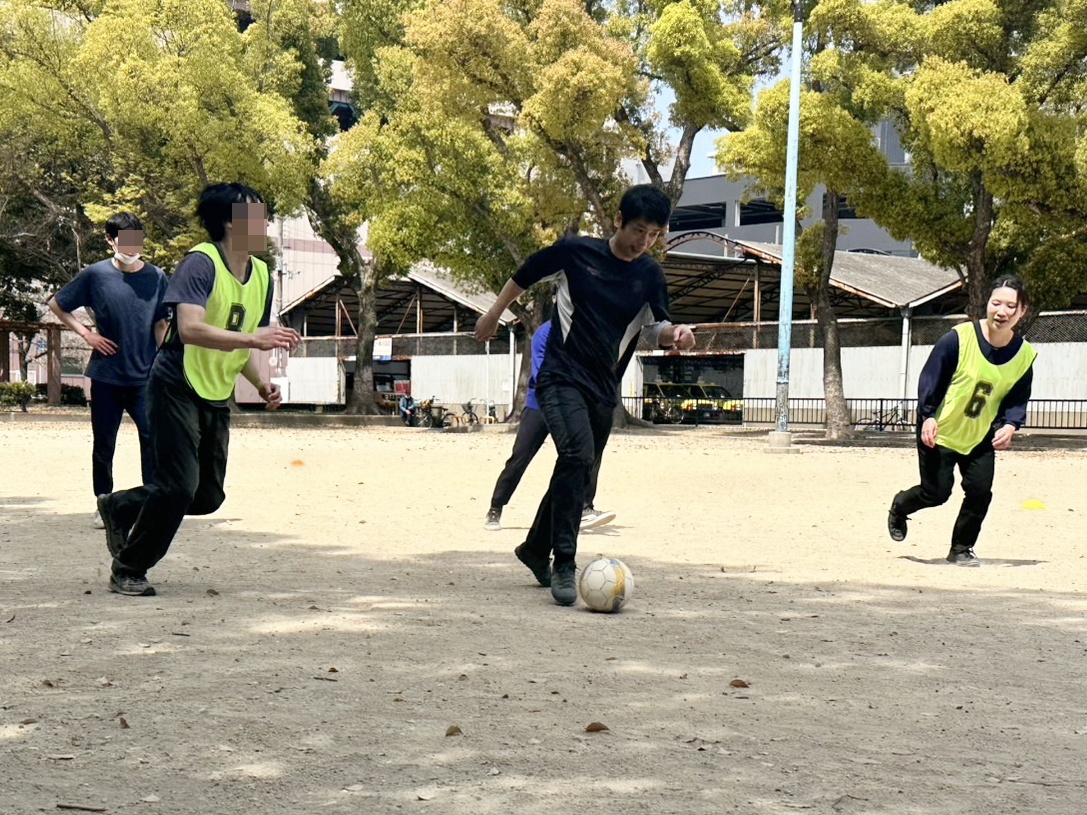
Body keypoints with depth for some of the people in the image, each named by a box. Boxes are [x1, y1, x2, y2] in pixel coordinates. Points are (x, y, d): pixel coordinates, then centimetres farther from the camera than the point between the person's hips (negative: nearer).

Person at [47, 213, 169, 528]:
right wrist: (86, 333, 0)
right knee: (103, 443, 8)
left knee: (153, 437, -8)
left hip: (145, 376, 0)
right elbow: (56, 305, 8)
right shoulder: (95, 275, -2)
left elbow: (161, 325, 5)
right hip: (106, 375, 0)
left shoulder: (156, 278, 1)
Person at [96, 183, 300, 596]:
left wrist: (261, 383, 2)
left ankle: (120, 507, 32)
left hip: (216, 398, 8)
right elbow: (190, 329, -33)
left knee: (208, 496, 9)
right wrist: (254, 338, -40)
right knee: (179, 487, -12)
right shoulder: (201, 263, -18)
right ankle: (127, 570, 7)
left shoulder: (261, 274, 6)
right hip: (177, 389, -8)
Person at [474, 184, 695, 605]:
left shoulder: (650, 275, 3)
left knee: (575, 471, 13)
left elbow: (657, 328, 6)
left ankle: (536, 549, 36)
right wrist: (493, 315, 16)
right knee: (578, 455, -27)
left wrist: (676, 333, -17)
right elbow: (524, 276, 8)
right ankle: (564, 564, -24)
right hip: (561, 378, -5)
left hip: (603, 391, 5)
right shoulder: (575, 252, -7)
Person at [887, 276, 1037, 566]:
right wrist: (928, 416, -26)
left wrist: (1009, 426, -20)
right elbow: (929, 379, -15)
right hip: (939, 431, -4)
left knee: (980, 491, -6)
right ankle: (899, 507, 32)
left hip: (980, 437, 4)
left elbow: (1017, 400, -1)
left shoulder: (1025, 355, -8)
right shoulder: (959, 339, -21)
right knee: (937, 492, -2)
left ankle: (961, 549, 16)